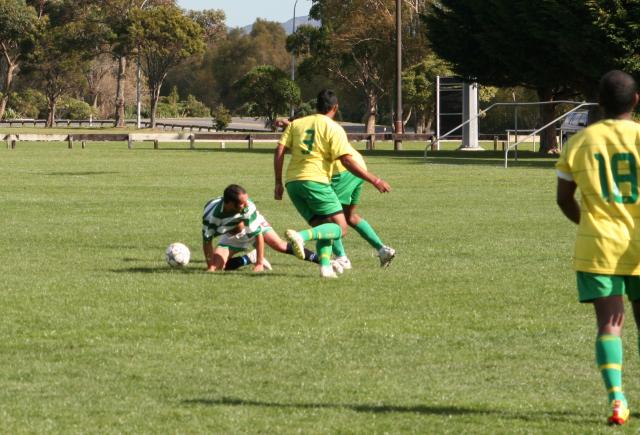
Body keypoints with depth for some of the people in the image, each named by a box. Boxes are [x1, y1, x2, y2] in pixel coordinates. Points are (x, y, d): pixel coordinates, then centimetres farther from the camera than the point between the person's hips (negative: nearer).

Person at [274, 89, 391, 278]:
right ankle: (301, 236, -27)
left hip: (292, 181, 6)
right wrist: (375, 180, -3)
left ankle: (325, 265, -7)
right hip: (315, 180, -6)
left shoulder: (296, 124, 16)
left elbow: (279, 151, 7)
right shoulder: (333, 128, 1)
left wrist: (278, 183, 12)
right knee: (340, 228, -3)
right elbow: (347, 161, -7)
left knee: (324, 228, 15)